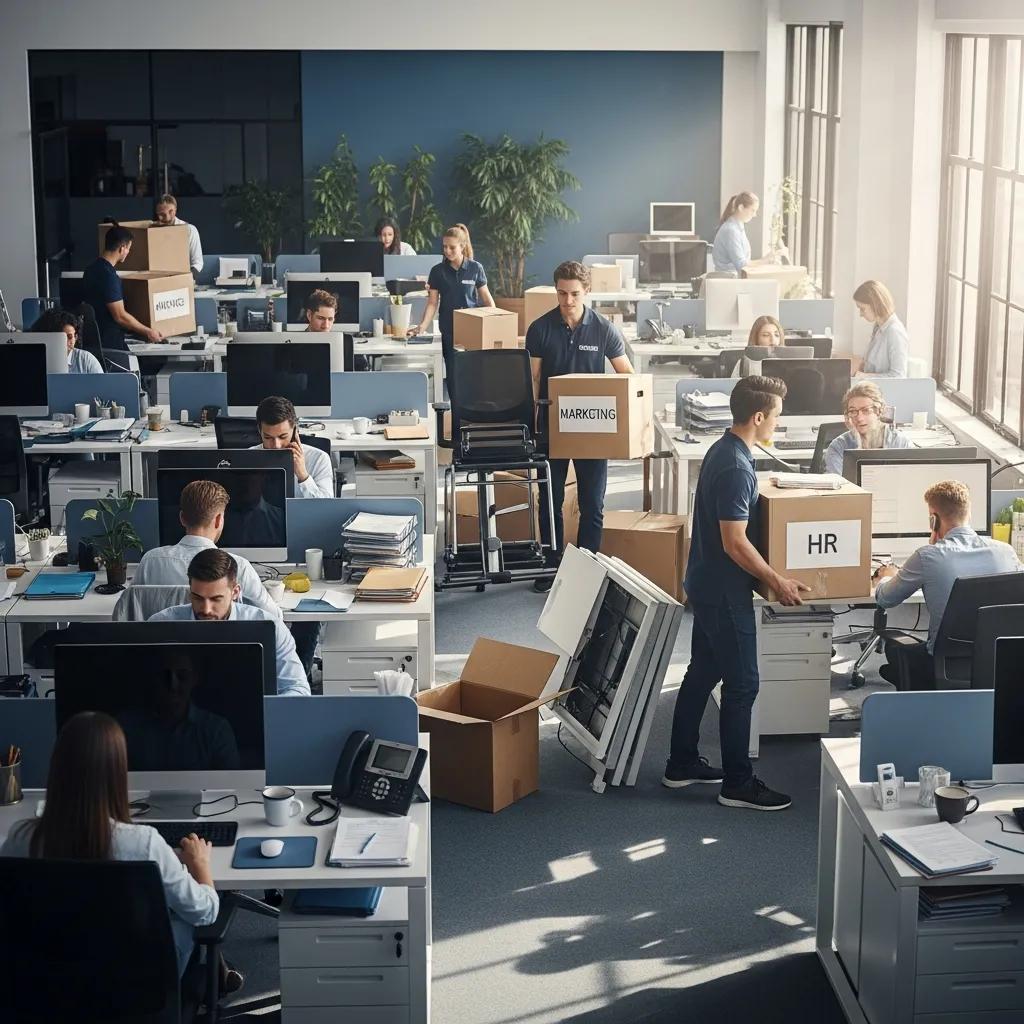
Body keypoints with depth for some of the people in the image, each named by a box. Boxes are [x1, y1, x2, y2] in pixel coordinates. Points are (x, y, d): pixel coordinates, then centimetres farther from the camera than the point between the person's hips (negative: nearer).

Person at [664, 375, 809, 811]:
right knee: (742, 684, -2)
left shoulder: (723, 450, 7)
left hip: (706, 584, 10)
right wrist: (777, 581, -17)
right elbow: (735, 542, -25)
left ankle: (682, 764, 27)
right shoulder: (736, 468, -24)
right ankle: (738, 783, 5)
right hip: (724, 592, -10)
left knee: (702, 672, 17)